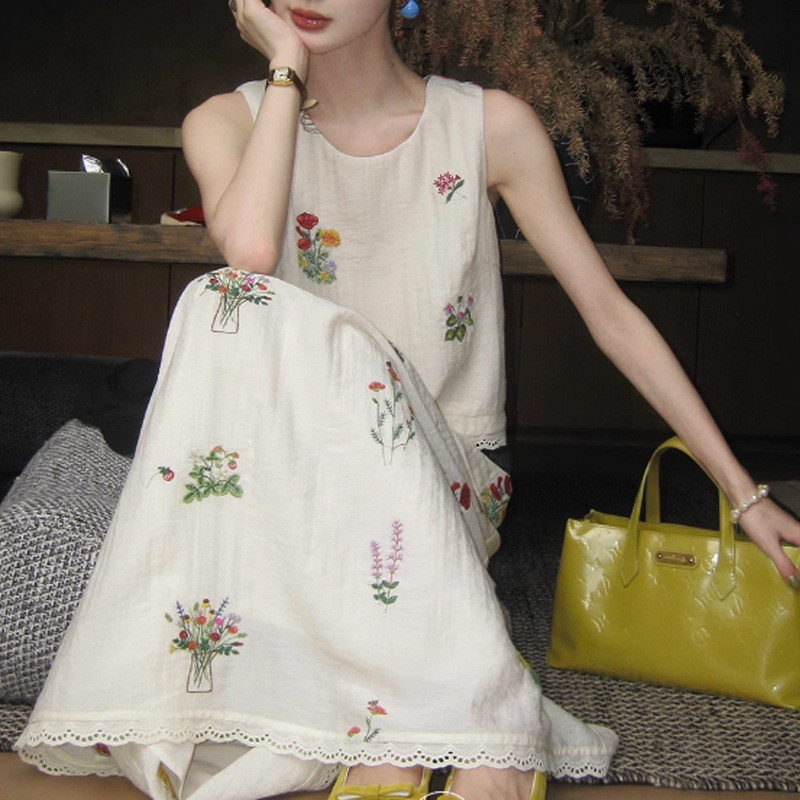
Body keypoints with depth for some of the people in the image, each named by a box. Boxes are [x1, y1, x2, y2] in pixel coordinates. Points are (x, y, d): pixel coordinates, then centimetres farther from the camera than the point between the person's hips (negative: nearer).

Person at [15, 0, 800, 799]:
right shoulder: (228, 122, 2)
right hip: (296, 473, 2)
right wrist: (288, 66, -10)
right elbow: (248, 250, -21)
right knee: (239, 306, -30)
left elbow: (608, 310, 1)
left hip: (445, 478, -1)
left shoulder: (492, 126, 0)